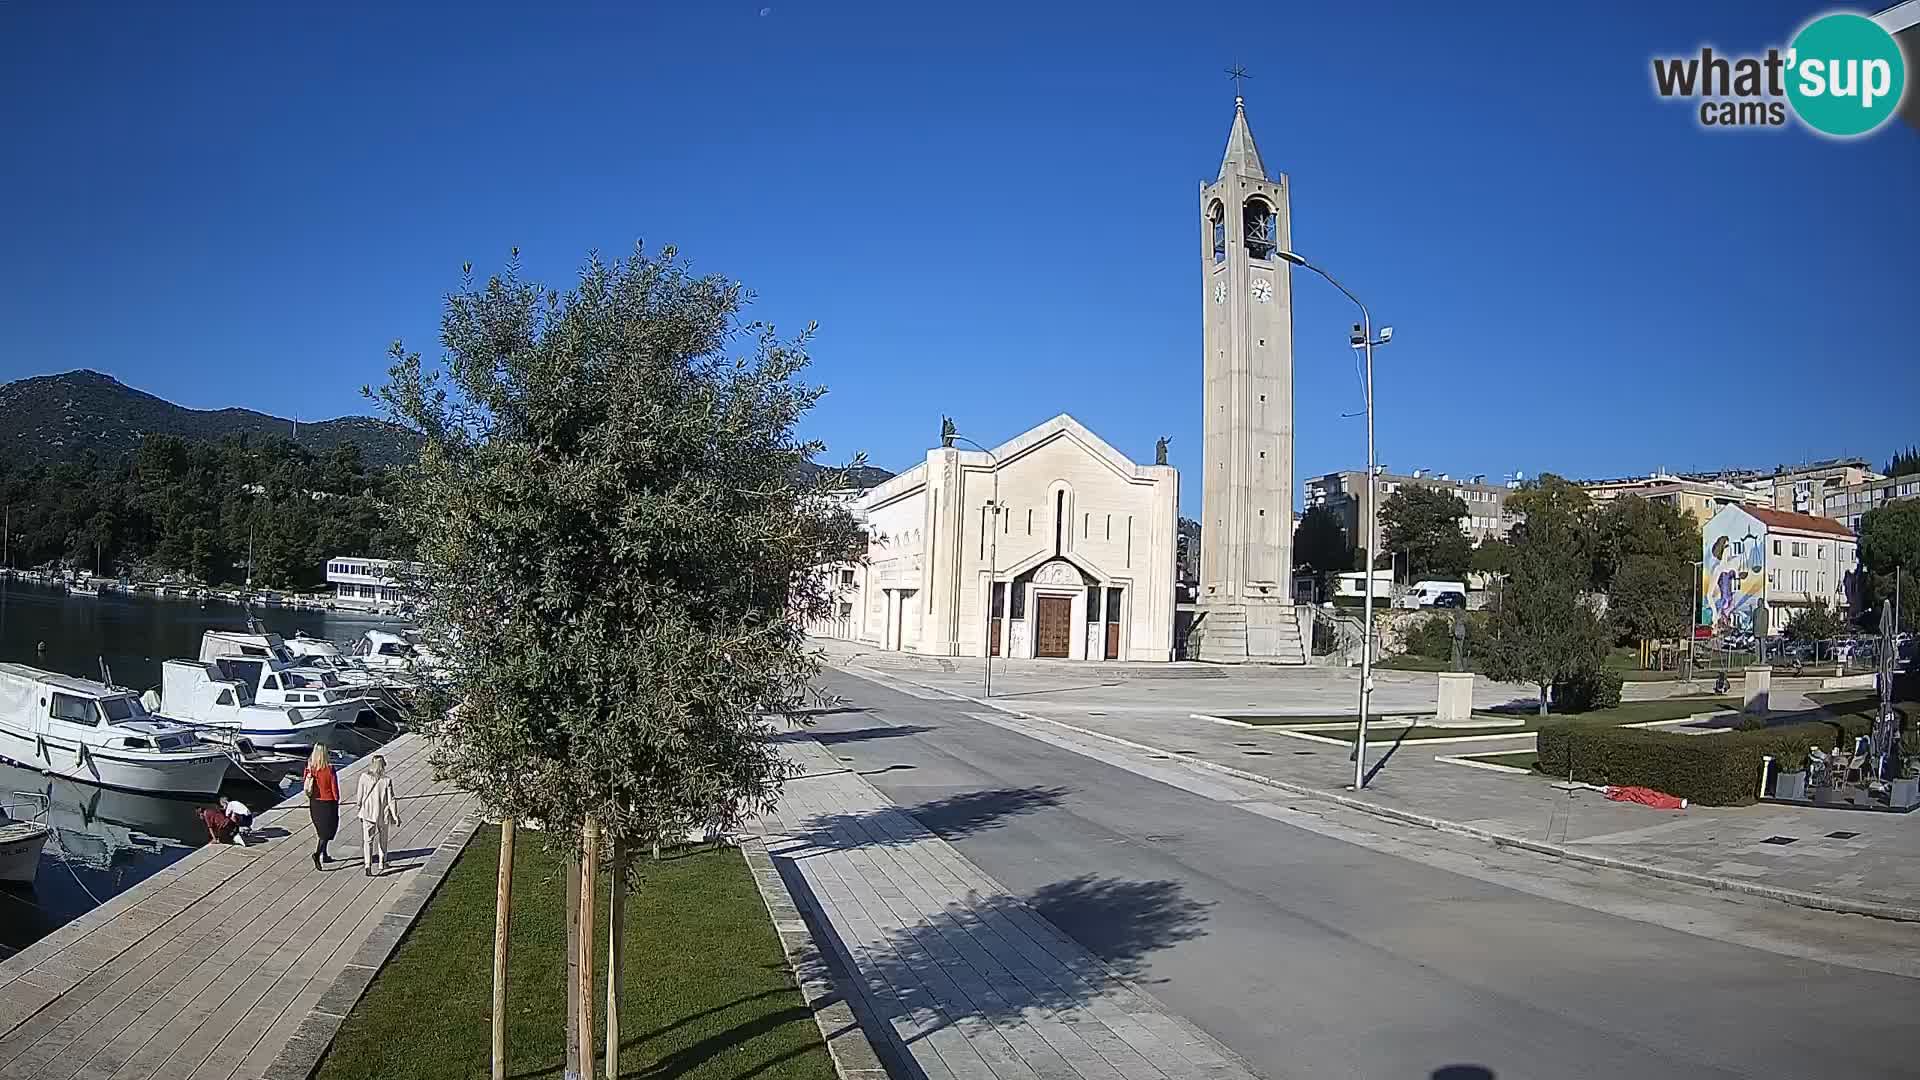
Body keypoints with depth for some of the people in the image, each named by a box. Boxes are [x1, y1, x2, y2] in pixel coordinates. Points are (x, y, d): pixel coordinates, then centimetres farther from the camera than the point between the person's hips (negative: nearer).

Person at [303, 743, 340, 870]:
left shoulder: (309, 767, -5)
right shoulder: (329, 769, -18)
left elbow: (305, 785, 4)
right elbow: (334, 788, -11)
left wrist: (310, 799, 16)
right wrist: (337, 802, -2)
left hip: (314, 802, 5)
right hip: (328, 802, -5)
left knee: (320, 829, 19)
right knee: (328, 830, 1)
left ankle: (324, 855, 29)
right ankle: (317, 853, -17)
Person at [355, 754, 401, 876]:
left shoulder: (364, 777, -11)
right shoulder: (387, 780, -16)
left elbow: (360, 796, -1)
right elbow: (391, 800, -11)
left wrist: (360, 807, 18)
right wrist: (395, 816, -3)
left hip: (367, 813, 1)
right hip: (382, 814, -1)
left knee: (367, 840, 7)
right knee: (382, 840, 18)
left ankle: (367, 865, -8)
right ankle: (382, 863, 30)